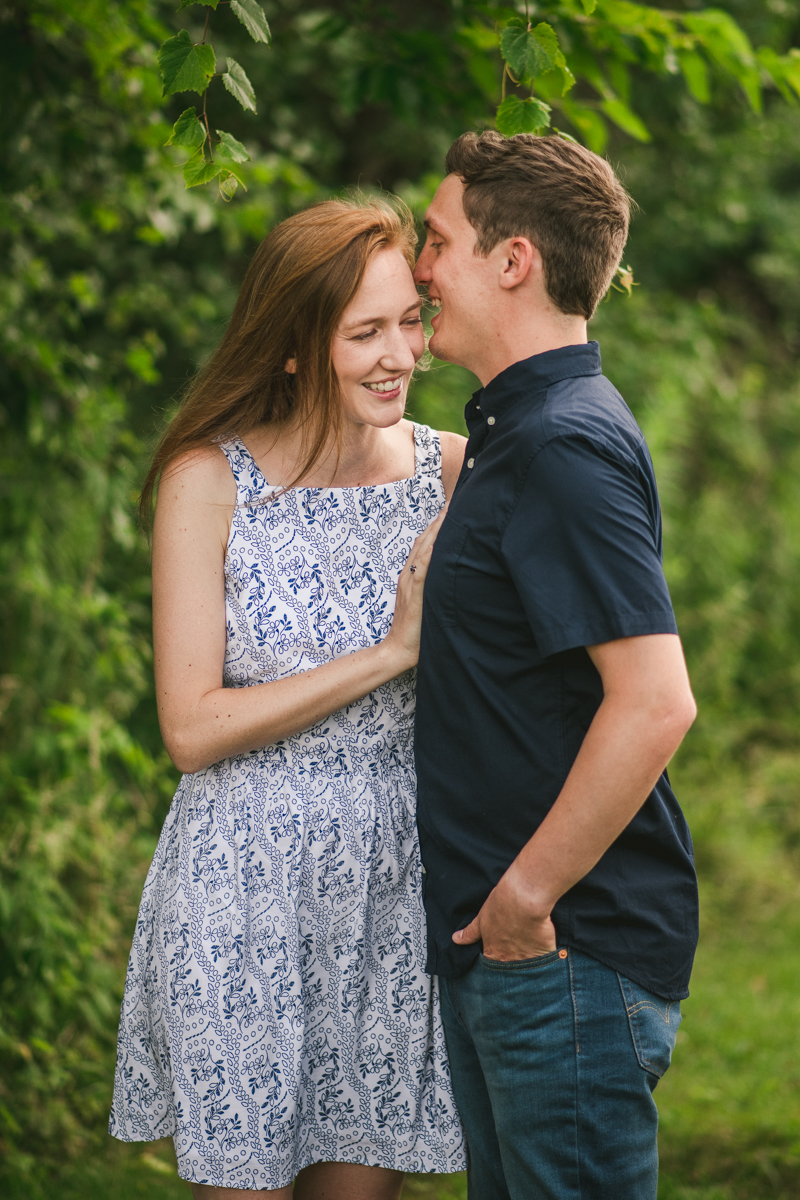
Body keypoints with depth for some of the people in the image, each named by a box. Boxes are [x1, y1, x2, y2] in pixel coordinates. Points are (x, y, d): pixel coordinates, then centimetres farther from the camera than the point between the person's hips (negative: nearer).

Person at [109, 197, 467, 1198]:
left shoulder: (450, 470, 1)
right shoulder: (209, 481, -8)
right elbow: (192, 728, -12)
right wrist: (390, 653, -16)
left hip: (397, 883, 3)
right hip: (247, 889, -3)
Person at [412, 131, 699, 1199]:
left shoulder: (563, 448, -17)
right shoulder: (513, 437, 15)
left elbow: (656, 701, -27)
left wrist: (525, 894, -20)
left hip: (571, 953, -10)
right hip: (500, 949, 10)